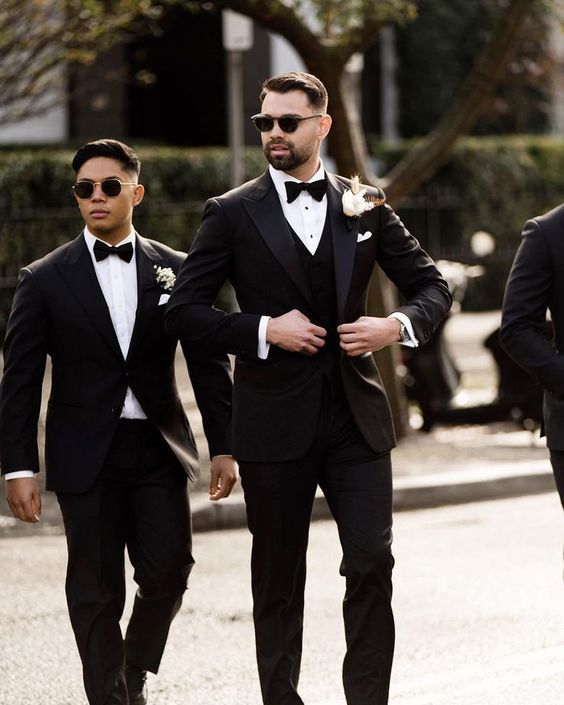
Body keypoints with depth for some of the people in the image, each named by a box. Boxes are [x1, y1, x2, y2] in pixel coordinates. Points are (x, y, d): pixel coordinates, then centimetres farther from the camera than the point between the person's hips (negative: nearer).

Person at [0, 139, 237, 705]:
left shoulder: (174, 271, 6)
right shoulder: (46, 280, 2)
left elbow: (209, 365, 9)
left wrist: (223, 447, 4)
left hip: (158, 448, 1)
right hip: (86, 457, -1)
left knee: (168, 572, -3)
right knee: (96, 588, 0)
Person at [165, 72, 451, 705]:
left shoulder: (364, 206, 7)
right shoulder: (233, 214, 1)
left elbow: (432, 287, 13)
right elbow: (183, 313, -3)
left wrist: (398, 325, -7)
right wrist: (264, 331, -14)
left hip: (356, 416, 1)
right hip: (275, 422, -1)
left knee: (372, 563, -6)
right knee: (279, 576, 7)